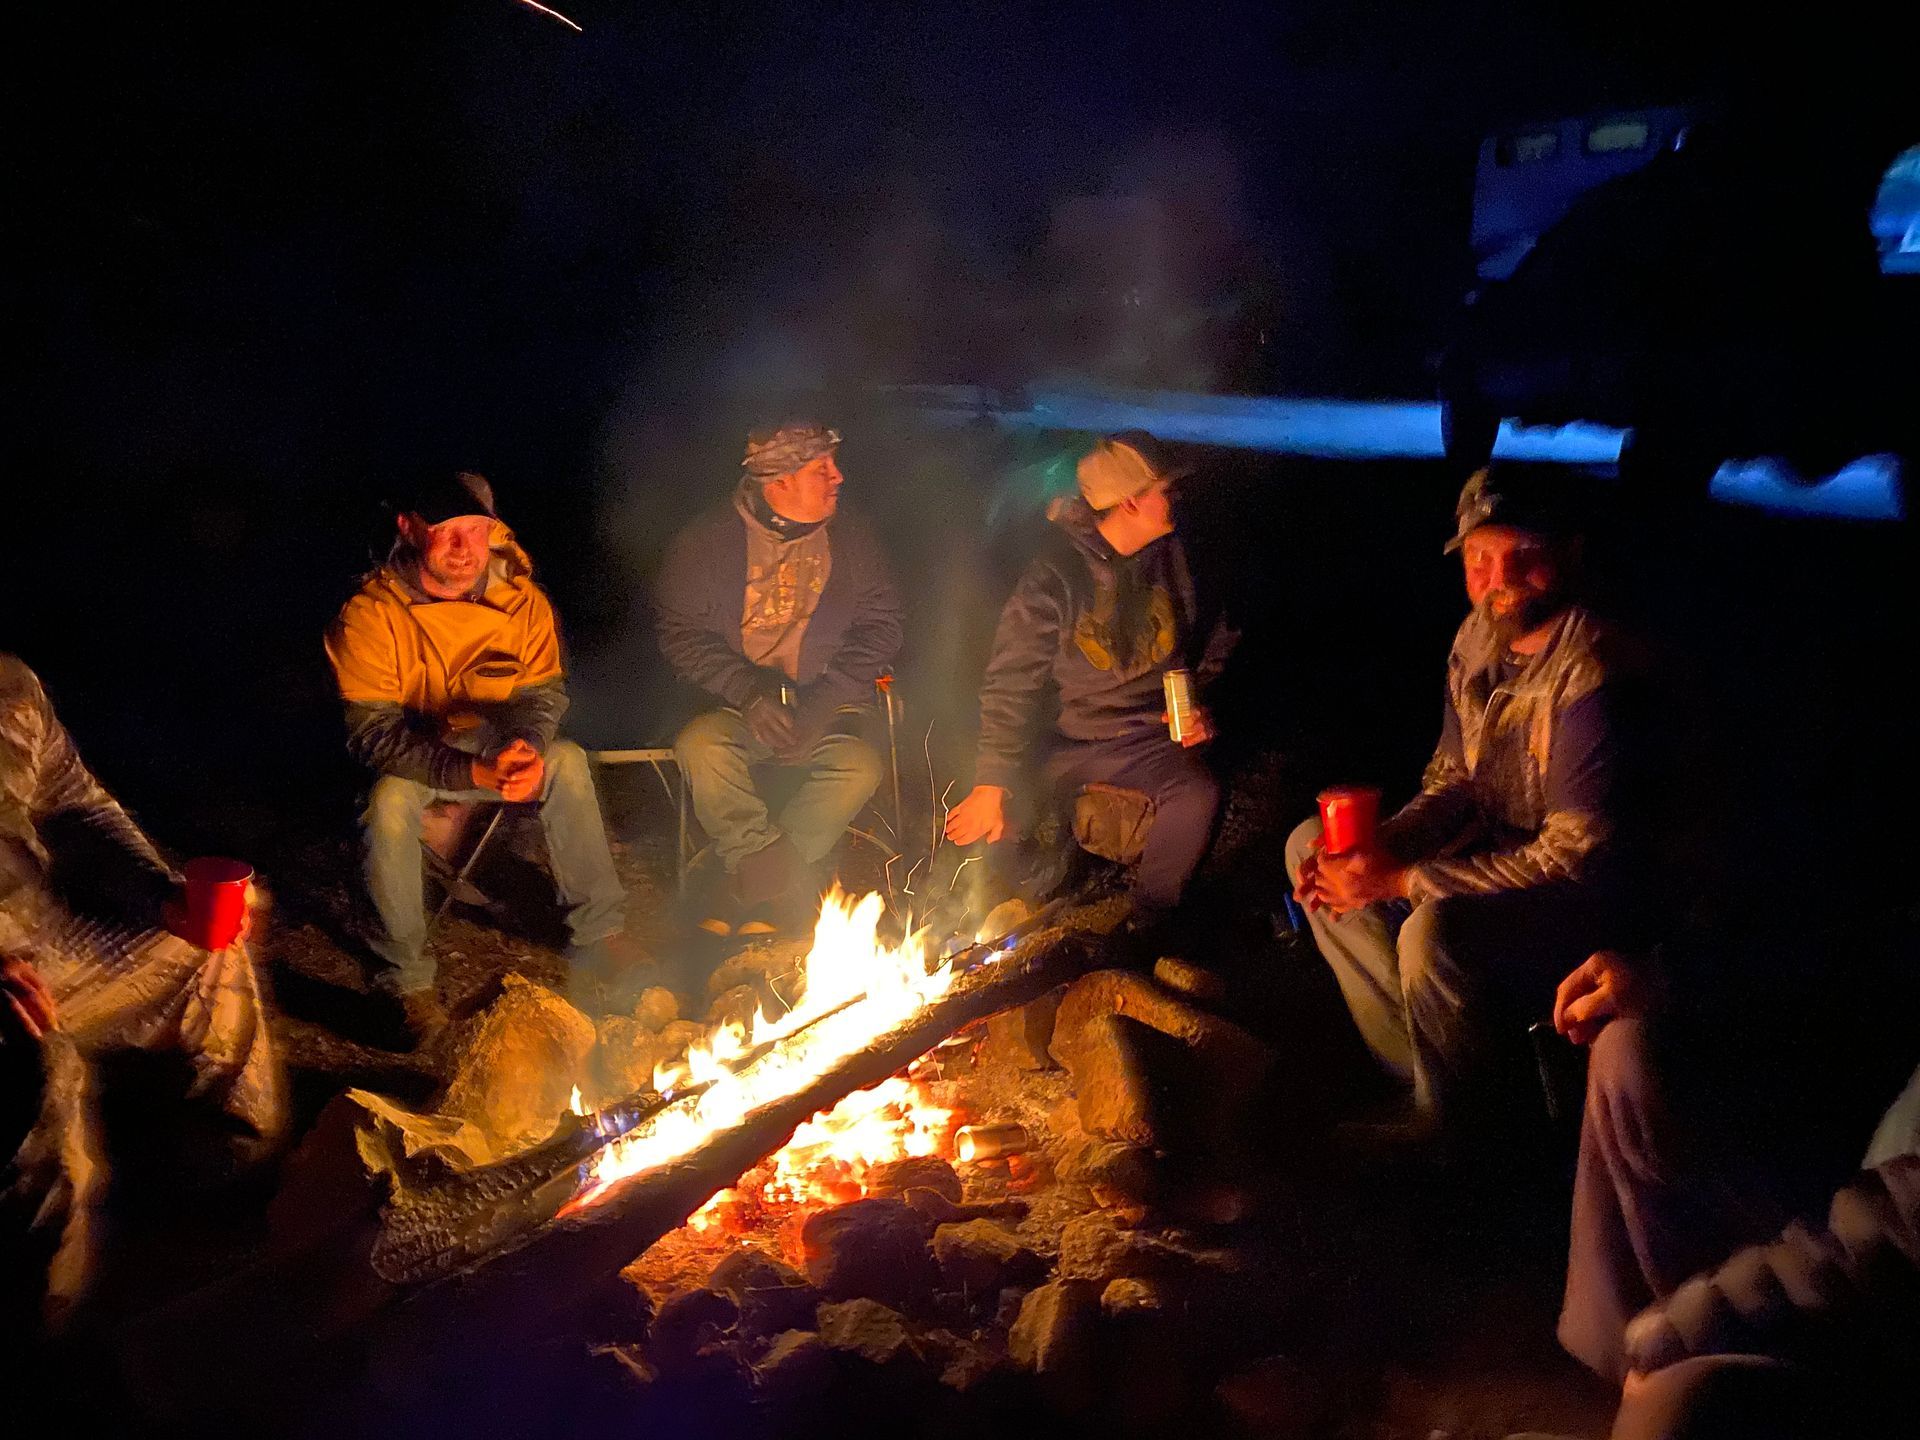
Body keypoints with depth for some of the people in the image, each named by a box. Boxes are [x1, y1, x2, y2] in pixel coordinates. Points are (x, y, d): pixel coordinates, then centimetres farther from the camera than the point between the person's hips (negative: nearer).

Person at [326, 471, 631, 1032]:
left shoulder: (522, 601, -11)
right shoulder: (371, 615, -21)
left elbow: (543, 693, -6)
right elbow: (377, 732, -26)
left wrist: (528, 748, -33)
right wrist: (473, 772, -41)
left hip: (491, 744, 3)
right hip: (405, 754, -3)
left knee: (568, 759, -24)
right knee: (390, 798, -36)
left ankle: (600, 935, -15)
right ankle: (407, 980, -18)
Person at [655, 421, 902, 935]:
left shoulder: (852, 539, 7)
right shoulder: (708, 539, 0)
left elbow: (881, 625, 3)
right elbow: (679, 631, -4)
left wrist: (823, 703, -12)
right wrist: (748, 693, -19)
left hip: (825, 706, 1)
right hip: (734, 702, -1)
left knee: (859, 764, -29)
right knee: (701, 746, -33)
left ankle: (748, 884, -18)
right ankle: (784, 888, -22)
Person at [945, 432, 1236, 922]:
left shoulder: (1171, 555, 1)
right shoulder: (1053, 573, -14)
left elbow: (1208, 637, 20)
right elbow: (1011, 682, -16)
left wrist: (1200, 703, 5)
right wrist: (992, 785, -24)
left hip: (1151, 734, 2)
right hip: (1064, 739, -2)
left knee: (1198, 794, -29)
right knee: (980, 808, -23)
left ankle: (1148, 926, -7)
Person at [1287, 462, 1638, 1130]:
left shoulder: (1589, 668, -27)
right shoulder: (1479, 636, -1)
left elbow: (1579, 855, -28)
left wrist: (1403, 882, -26)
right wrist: (1379, 847, -12)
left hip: (1589, 894, -9)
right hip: (1497, 846, 9)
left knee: (1435, 932, -35)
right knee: (1310, 846, 6)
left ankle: (1453, 1129, -6)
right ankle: (1421, 1075, 5)